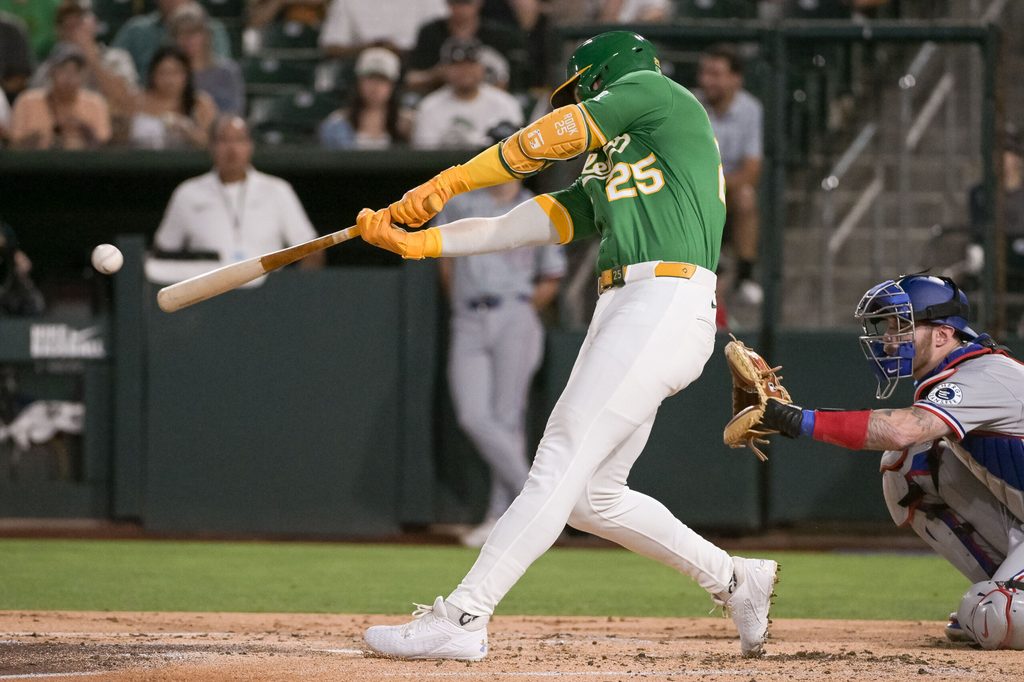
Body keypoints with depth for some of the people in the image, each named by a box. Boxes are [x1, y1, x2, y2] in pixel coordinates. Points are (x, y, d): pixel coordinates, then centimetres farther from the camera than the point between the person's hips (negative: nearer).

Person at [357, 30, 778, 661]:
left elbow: (550, 138, 1)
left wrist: (450, 181, 5)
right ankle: (735, 582, 21)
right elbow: (514, 228, 20)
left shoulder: (652, 89, 7)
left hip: (667, 306, -9)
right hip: (621, 311, 9)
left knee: (562, 466, -14)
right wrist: (418, 241, 9)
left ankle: (463, 619, -20)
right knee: (593, 498, 9)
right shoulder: (601, 175, 29)